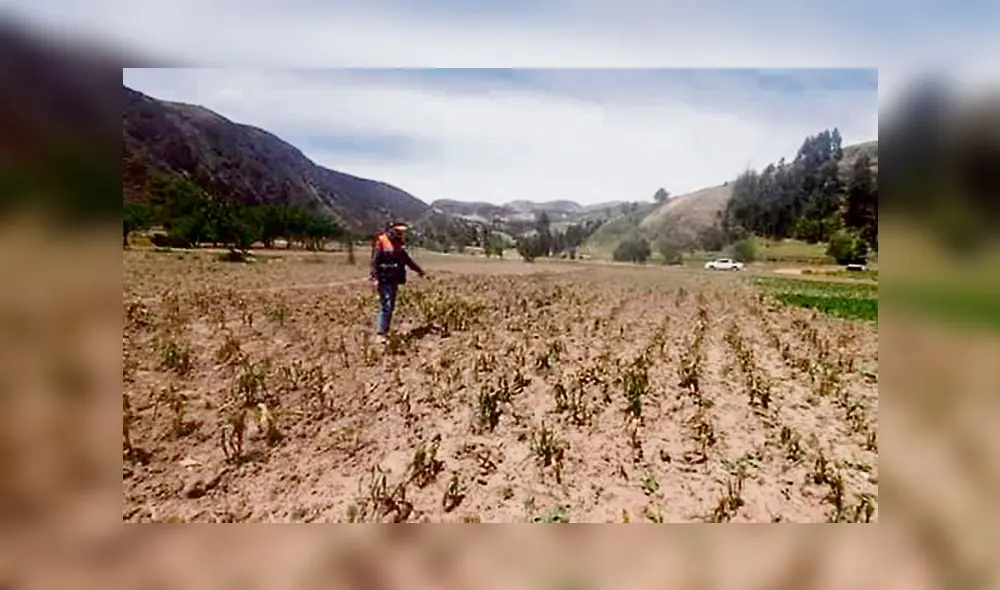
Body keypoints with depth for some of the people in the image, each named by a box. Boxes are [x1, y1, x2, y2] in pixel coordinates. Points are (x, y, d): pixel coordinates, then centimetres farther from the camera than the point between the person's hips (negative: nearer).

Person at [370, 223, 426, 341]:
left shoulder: (398, 244, 13)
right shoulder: (381, 242, -9)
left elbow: (407, 260, 23)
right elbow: (374, 262, -14)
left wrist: (421, 272, 25)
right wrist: (375, 278, -24)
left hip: (394, 281, 8)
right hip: (384, 280, -8)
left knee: (391, 306, 10)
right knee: (386, 306, -12)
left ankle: (385, 331, 18)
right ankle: (380, 333, -8)